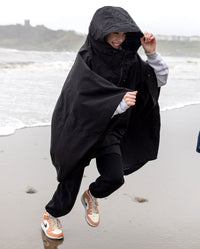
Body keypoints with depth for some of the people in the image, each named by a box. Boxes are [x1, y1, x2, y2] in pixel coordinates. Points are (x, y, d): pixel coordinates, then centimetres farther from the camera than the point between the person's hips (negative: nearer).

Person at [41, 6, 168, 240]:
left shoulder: (128, 58, -2)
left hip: (109, 129, 4)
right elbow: (82, 99, -25)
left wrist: (152, 54, -16)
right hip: (80, 128, -4)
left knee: (115, 177, -14)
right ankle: (51, 216, 35)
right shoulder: (86, 59, -17)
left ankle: (91, 196, 21)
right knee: (71, 182, 5)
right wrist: (119, 103, -36)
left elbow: (160, 79, 1)